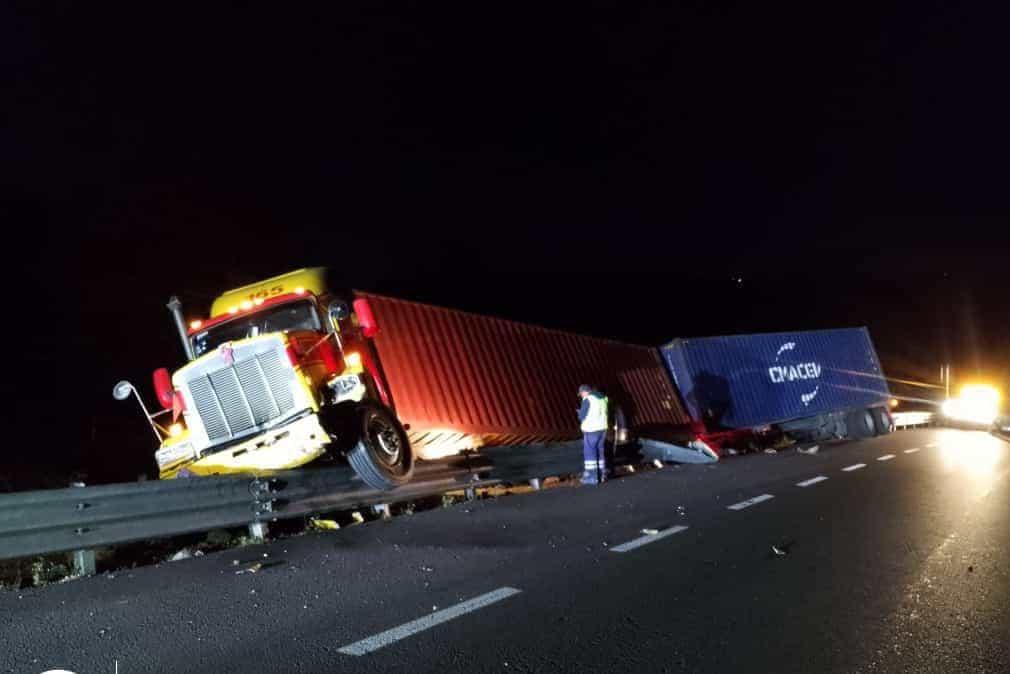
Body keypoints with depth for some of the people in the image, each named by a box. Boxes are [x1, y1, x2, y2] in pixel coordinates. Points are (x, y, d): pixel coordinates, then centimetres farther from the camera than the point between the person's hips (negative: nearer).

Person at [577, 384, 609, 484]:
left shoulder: (587, 399, -15)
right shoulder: (602, 398, 10)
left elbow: (582, 417, -14)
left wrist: (580, 413, 9)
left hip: (591, 430, -8)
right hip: (602, 428, 8)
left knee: (590, 453, 0)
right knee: (599, 452, 16)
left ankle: (592, 477, 1)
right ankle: (601, 474, 20)